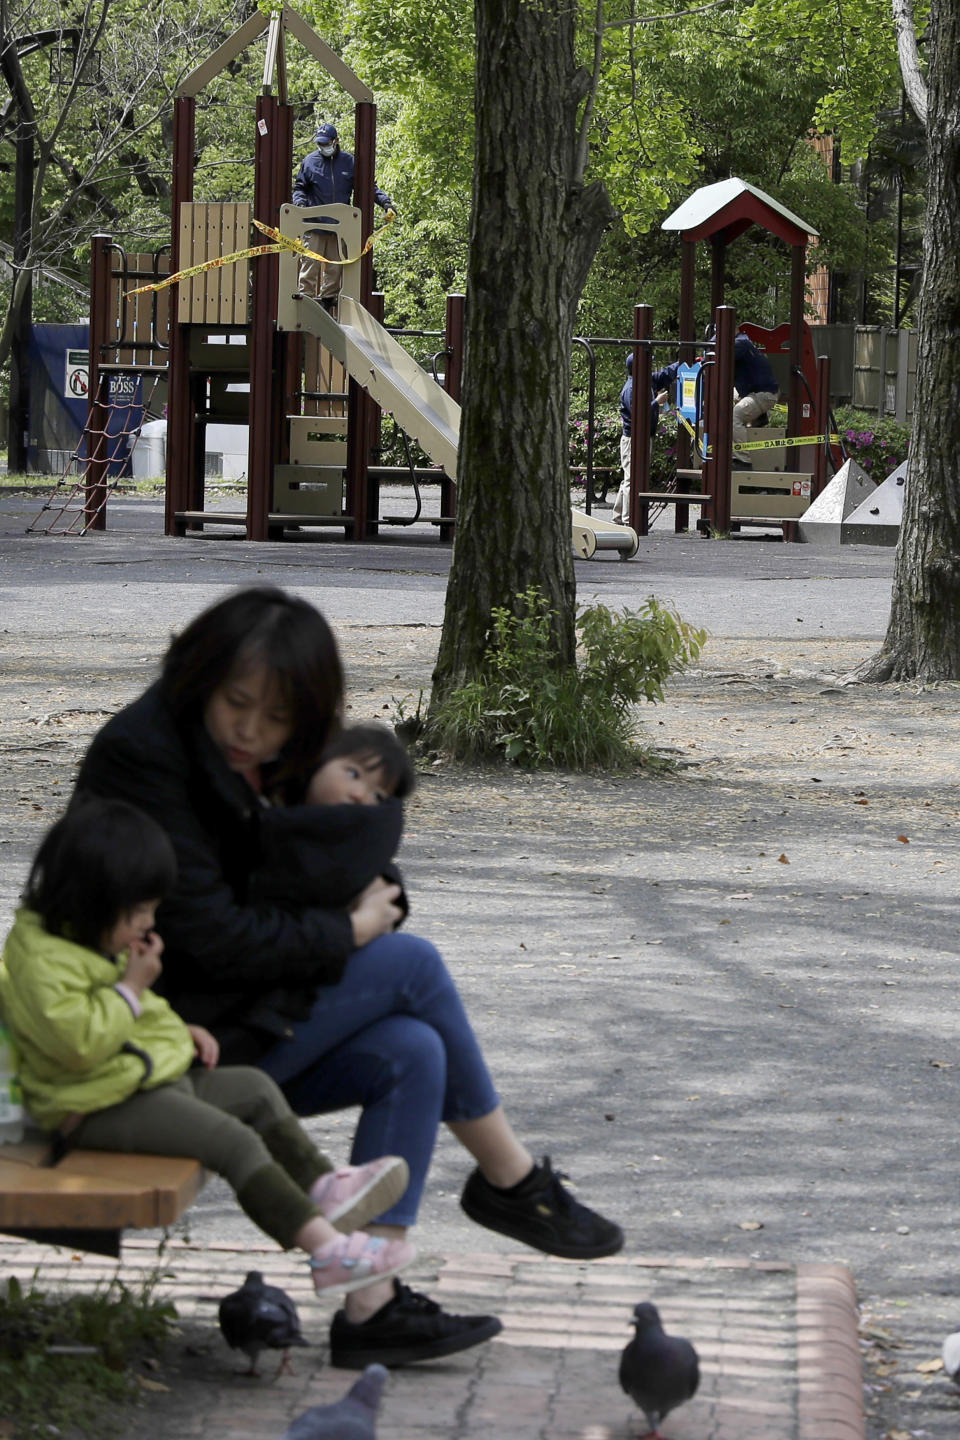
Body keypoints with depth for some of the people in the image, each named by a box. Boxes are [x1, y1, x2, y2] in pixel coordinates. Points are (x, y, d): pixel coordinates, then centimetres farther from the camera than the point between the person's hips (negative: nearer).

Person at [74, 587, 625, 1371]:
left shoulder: (252, 759, 8)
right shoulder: (142, 759, -19)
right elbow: (209, 935, -22)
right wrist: (347, 932, -11)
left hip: (240, 1016, 8)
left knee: (412, 1055, -14)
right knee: (411, 964, -11)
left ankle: (371, 1305, -15)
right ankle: (511, 1181, 6)